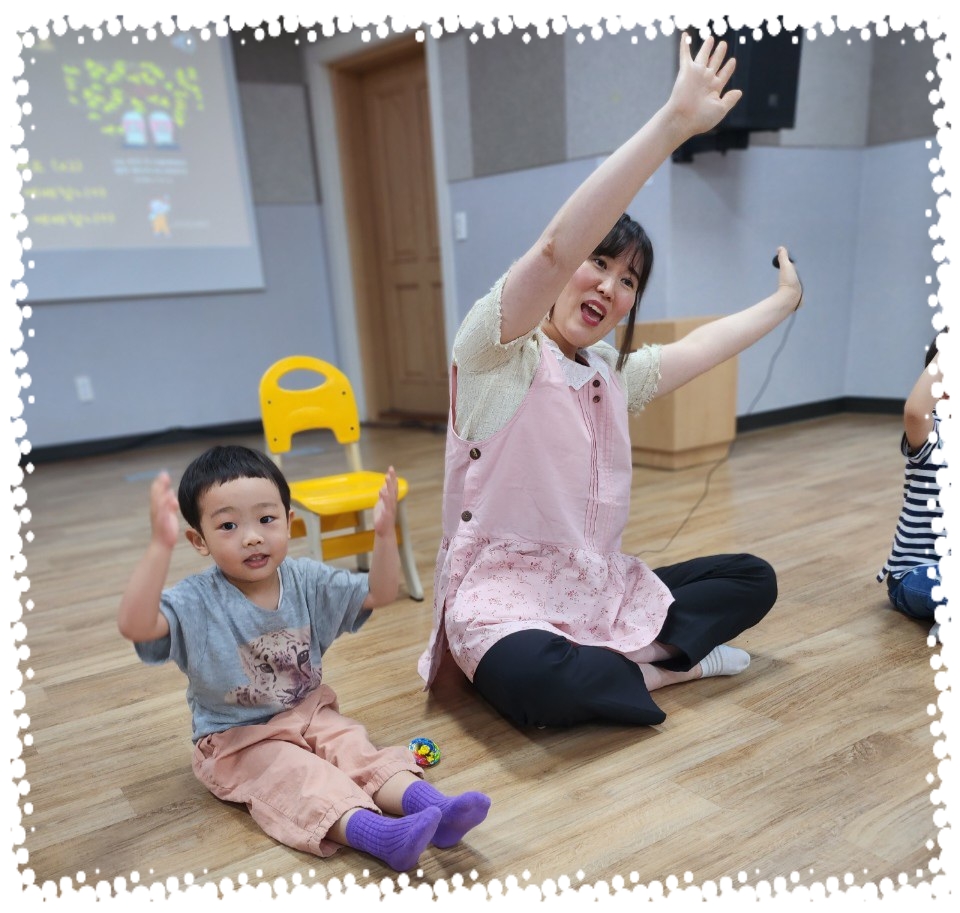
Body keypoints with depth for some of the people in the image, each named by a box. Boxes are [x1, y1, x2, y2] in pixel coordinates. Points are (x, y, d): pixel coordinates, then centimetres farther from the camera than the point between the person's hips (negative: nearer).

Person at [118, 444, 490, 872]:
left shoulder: (307, 580, -6)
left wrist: (384, 534, -19)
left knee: (356, 748, -20)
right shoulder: (196, 601, -19)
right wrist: (159, 546, -50)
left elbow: (379, 593, -2)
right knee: (298, 775, -29)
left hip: (309, 714, 5)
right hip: (237, 740, -4)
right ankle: (373, 832, -49)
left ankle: (427, 802, -36)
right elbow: (134, 625, -37)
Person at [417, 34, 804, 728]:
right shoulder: (497, 352, -11)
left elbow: (702, 348, 25)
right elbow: (557, 247, -26)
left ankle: (615, 665, -7)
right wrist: (674, 122, -28)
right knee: (538, 685, -38)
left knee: (754, 579, 3)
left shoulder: (614, 374, 12)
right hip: (506, 591, -7)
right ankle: (663, 667, -7)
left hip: (602, 587, 8)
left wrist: (784, 300, 35)